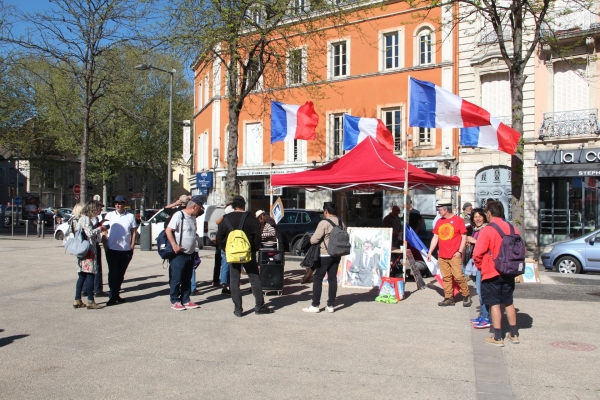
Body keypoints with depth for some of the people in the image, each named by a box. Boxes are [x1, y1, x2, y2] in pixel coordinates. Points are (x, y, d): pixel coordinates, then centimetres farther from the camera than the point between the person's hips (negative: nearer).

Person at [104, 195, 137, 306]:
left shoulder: (130, 216, 3)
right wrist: (105, 245, -3)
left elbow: (133, 232, 6)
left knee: (121, 273, 11)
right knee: (113, 273, -1)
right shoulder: (110, 215, 2)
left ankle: (116, 294, 23)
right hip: (112, 250, -1)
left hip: (126, 250, 1)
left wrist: (132, 246, 0)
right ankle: (112, 296, 4)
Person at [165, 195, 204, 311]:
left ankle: (185, 300, 22)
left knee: (187, 279, 14)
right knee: (176, 279, 2)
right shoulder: (179, 215, -13)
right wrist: (174, 245, -24)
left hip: (190, 254, 8)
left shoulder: (193, 217, 12)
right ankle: (174, 301, 12)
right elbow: (168, 230, -17)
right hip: (179, 254, -8)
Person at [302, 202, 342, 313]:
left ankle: (315, 305, 4)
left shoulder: (324, 223, -16)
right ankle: (331, 305, 13)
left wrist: (310, 239, 3)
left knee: (318, 279, 2)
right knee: (332, 278, 10)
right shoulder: (340, 222, 5)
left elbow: (314, 239, -18)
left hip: (324, 255, -6)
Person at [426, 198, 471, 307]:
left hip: (454, 255, -5)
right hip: (442, 256, 5)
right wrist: (430, 252, 11)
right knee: (446, 278, 6)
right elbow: (435, 238, 15)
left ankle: (466, 296, 8)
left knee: (458, 276, -8)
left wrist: (460, 251, -10)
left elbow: (464, 237, -2)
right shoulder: (439, 222, 12)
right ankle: (448, 298, 12)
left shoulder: (458, 220, -3)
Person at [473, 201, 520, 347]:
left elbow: (477, 254, -19)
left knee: (494, 304, 2)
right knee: (508, 302, 17)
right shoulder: (512, 229, 2)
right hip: (509, 273, 6)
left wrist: (481, 267, -1)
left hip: (492, 274, -6)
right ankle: (514, 334, 26)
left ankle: (498, 338, 5)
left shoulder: (487, 230, -16)